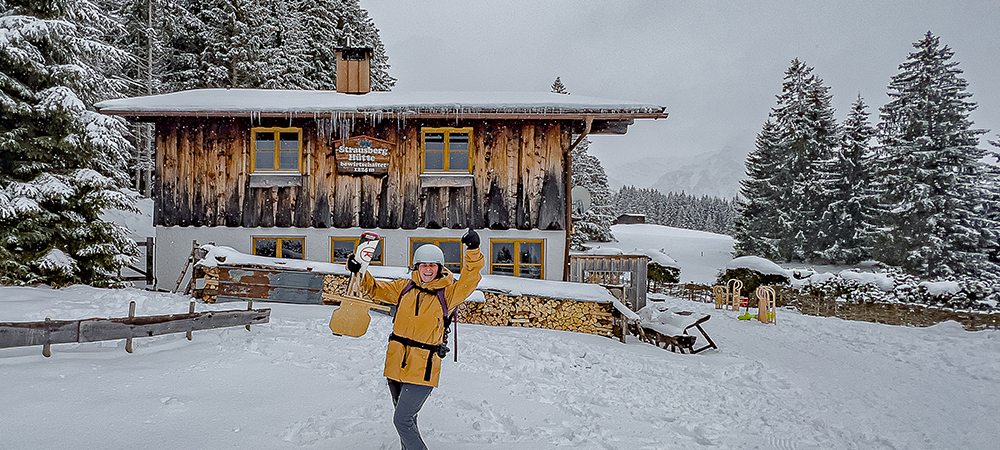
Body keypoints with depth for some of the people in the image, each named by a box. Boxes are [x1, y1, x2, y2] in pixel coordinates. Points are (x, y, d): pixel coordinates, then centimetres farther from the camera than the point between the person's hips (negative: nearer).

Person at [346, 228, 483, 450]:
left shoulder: (447, 293, -5)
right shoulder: (405, 287, 6)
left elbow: (469, 279, -19)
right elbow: (376, 289, 15)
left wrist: (473, 251, -33)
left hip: (423, 370, -5)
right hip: (396, 364, 5)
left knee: (402, 420, -9)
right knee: (407, 419, 20)